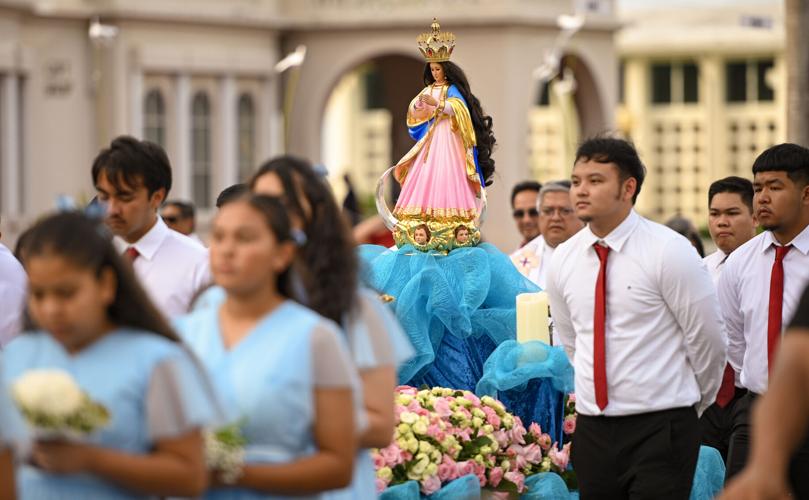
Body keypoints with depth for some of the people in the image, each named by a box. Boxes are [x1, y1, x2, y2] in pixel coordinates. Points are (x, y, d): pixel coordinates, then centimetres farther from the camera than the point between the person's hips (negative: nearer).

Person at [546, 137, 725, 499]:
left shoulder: (669, 252, -9)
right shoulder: (562, 261, 6)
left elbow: (706, 340, -2)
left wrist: (691, 404, 10)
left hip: (660, 430, -5)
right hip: (592, 427, 5)